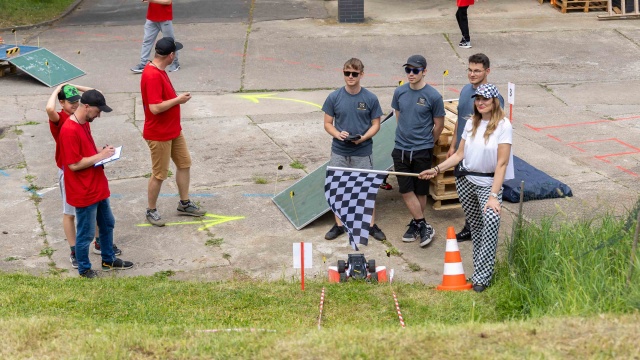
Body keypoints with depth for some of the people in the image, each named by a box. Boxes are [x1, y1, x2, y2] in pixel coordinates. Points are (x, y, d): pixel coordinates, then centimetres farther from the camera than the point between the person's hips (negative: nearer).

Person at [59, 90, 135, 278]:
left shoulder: (85, 123, 5)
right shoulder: (69, 131, -26)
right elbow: (74, 164, -26)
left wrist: (102, 151, 0)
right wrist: (100, 156, -21)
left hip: (97, 187, 10)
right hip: (83, 192, -10)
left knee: (107, 224, 23)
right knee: (86, 233, 6)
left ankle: (109, 260, 39)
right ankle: (84, 269, 23)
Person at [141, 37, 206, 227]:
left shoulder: (159, 70, 5)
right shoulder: (152, 76, -28)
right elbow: (155, 107, -31)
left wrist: (178, 97, 10)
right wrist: (178, 100, -21)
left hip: (173, 130, 10)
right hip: (159, 135, -10)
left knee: (184, 163, 17)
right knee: (159, 174, 3)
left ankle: (185, 204, 31)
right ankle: (151, 211, 20)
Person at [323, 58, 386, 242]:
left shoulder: (370, 99, -5)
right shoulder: (334, 98, -3)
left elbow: (375, 124, 1)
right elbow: (327, 124, 3)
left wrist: (363, 137, -17)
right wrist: (338, 134, -17)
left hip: (363, 152, -1)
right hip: (339, 152, 1)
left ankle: (372, 225, 18)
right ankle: (339, 225, 21)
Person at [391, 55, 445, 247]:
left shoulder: (433, 96, -11)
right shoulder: (400, 92, 1)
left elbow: (439, 125, -1)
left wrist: (426, 143, 9)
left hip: (422, 150, -3)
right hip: (401, 149, 3)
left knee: (420, 191, 7)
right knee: (406, 190, 0)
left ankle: (416, 224, 21)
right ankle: (424, 227, 9)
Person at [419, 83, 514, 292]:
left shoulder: (503, 126, -11)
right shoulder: (471, 124, 8)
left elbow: (502, 163, -15)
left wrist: (494, 195, -20)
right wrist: (436, 170, 6)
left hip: (489, 183, -6)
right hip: (465, 180, 6)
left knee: (491, 220, -22)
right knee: (475, 225, 8)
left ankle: (481, 277, -17)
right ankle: (482, 268, 19)